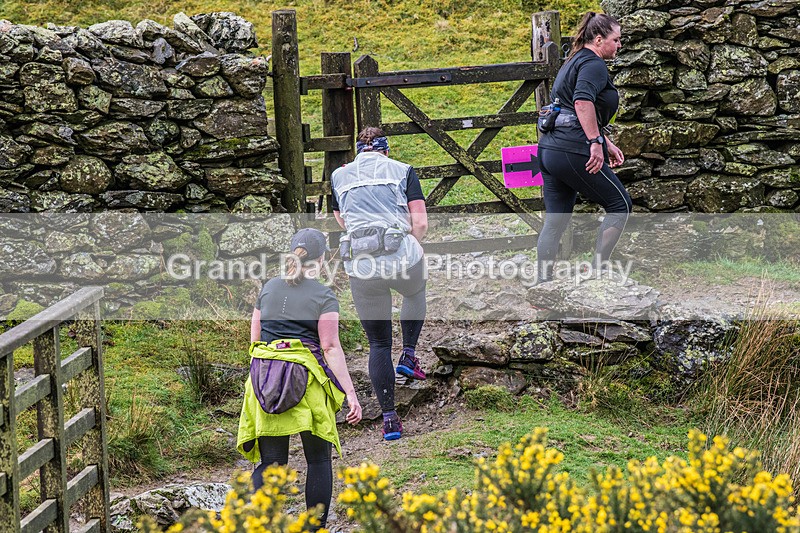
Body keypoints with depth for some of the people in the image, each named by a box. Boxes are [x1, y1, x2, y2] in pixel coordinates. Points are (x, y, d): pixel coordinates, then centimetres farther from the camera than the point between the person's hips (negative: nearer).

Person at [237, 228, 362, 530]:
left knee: (270, 463, 3)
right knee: (319, 460, 10)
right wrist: (351, 394, -8)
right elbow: (330, 347, -8)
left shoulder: (268, 288, 11)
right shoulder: (324, 296, -2)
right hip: (308, 379, -4)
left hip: (265, 376, 4)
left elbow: (254, 339, 15)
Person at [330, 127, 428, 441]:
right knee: (416, 292, 37)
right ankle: (408, 355, 25)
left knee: (378, 343, 12)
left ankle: (389, 419, 8)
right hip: (401, 253, -1)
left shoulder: (339, 176, 15)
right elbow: (421, 224, 1)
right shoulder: (402, 170, 9)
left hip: (359, 262, 1)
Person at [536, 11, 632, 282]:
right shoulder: (594, 64, -7)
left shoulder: (574, 62, 24)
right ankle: (598, 271, 1)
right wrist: (597, 142, -24)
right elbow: (583, 101, -26)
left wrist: (607, 143, 34)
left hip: (549, 149, 9)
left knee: (555, 222, 10)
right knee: (620, 205, 4)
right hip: (574, 152, -9)